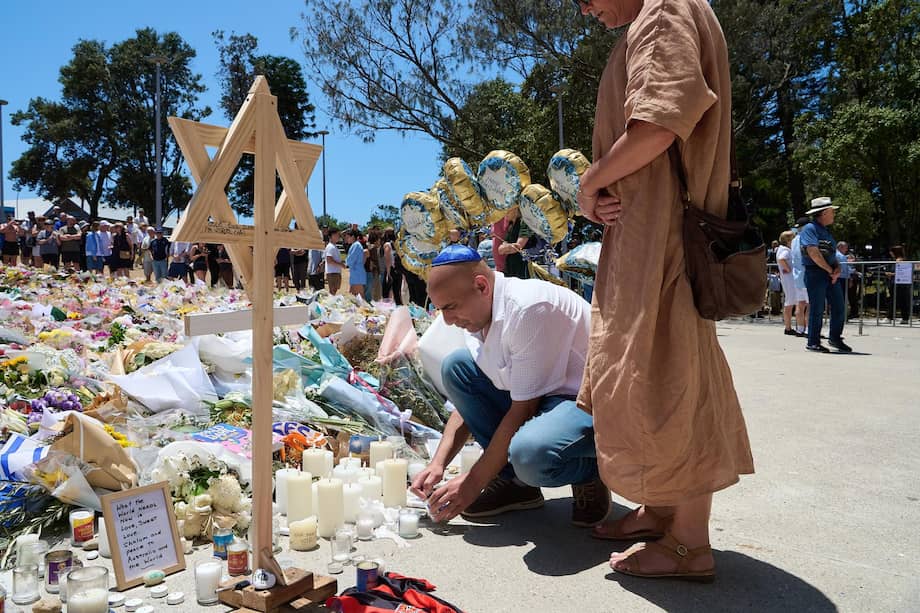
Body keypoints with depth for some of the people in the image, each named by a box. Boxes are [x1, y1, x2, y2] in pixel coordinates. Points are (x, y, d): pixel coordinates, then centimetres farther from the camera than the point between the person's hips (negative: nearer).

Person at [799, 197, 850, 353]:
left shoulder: (826, 231, 20)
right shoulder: (809, 229, -9)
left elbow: (832, 253, 21)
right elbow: (814, 253, -19)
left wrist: (837, 268, 1)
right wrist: (831, 271, -13)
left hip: (831, 274, 8)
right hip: (815, 272, -8)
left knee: (839, 308, 10)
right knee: (817, 309, -4)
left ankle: (835, 338, 24)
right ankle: (813, 342, 4)